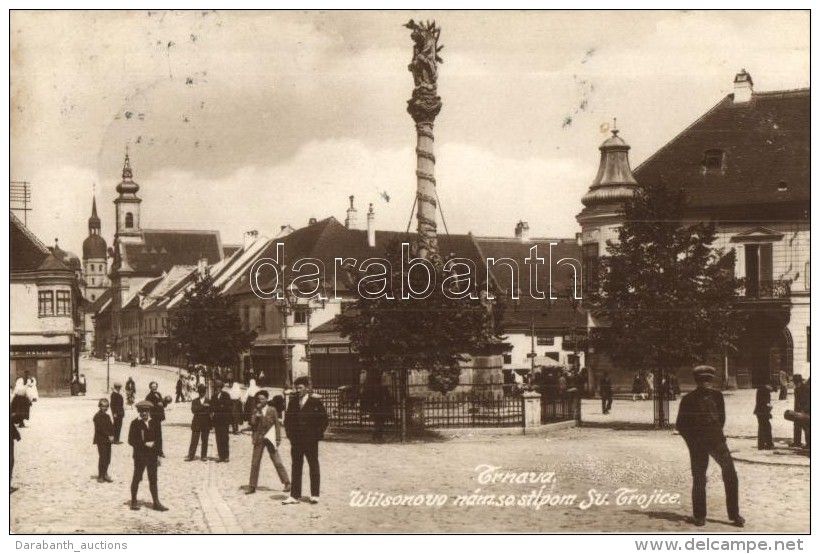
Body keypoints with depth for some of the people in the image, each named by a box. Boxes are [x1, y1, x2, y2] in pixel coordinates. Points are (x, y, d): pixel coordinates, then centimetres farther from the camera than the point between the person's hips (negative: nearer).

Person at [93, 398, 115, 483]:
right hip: (101, 440, -7)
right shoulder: (97, 416, -8)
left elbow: (111, 427, 12)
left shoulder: (107, 416, 15)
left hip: (108, 440, 7)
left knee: (107, 458, 8)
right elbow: (100, 428, -17)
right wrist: (109, 436, -18)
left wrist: (112, 435, -7)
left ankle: (105, 474, 19)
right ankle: (100, 476, -2)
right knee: (103, 458, -8)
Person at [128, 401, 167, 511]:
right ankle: (134, 501, 19)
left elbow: (159, 440, 7)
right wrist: (145, 444, -15)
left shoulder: (155, 423, 4)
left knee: (153, 479, 4)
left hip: (152, 456, 3)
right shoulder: (135, 423, -5)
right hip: (139, 455, -2)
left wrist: (158, 454, 2)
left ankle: (156, 502, 7)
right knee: (137, 478, 8)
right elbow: (131, 440, -8)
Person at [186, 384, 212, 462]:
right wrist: (203, 406, -16)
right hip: (196, 423, 0)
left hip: (206, 424, 0)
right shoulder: (195, 401, 9)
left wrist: (199, 410, -9)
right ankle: (191, 456, 0)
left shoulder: (208, 401, 7)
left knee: (205, 441, 3)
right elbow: (193, 409, -9)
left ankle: (204, 456, 10)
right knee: (194, 440, -2)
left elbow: (210, 411, -4)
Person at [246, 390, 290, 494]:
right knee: (255, 463, 2)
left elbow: (277, 425, 2)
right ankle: (252, 487, 9)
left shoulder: (272, 410, 2)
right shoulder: (255, 411, 6)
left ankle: (287, 483, 5)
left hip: (270, 438, -2)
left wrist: (278, 439, -3)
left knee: (277, 462, -3)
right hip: (258, 439, 2)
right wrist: (257, 414, -12)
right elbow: (252, 424, -5)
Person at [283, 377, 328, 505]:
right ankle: (294, 495, 9)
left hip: (311, 441, -4)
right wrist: (289, 434, 7)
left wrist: (318, 434, -6)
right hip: (296, 441, 4)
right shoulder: (293, 402, 9)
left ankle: (314, 495, 8)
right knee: (295, 467, 5)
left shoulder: (315, 402, -4)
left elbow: (324, 419, 0)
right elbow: (287, 419, 18)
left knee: (314, 467, 2)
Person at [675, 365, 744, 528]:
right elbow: (681, 424, 2)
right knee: (699, 479, 1)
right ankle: (699, 516, 15)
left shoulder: (717, 395, 7)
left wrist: (717, 433, 12)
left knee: (730, 475, -6)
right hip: (698, 444, -3)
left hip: (717, 440, 3)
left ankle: (734, 514, 3)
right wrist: (693, 441, -2)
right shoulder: (689, 399, -2)